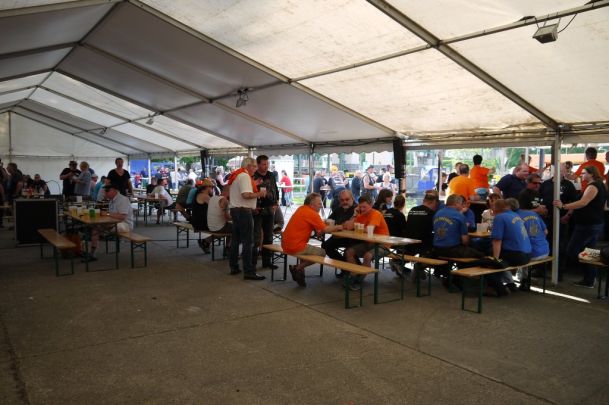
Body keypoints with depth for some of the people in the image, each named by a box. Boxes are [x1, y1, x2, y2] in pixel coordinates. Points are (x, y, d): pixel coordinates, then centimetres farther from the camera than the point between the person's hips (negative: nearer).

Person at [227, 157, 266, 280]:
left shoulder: (236, 175, 18)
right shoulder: (245, 176, -13)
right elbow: (246, 194, -25)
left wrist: (253, 184, 16)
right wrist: (259, 194, -12)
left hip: (234, 209, 10)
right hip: (243, 211, -10)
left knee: (236, 240, 14)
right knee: (247, 242, -9)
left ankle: (234, 267, 21)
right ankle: (248, 272, -9)